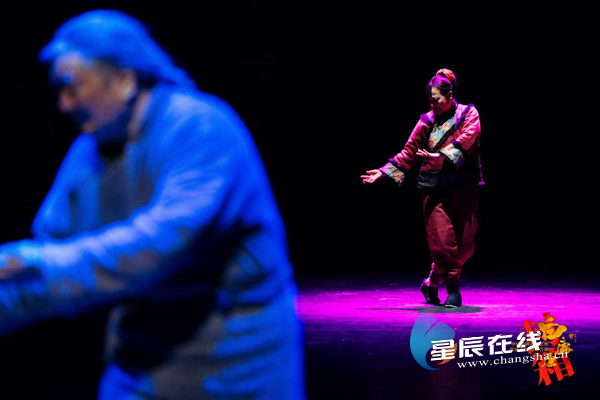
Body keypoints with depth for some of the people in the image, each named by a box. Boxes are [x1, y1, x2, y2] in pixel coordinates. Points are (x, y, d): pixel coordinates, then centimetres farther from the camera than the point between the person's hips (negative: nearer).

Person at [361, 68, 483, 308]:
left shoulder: (468, 115, 3)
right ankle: (453, 289, 0)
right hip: (435, 188, 0)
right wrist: (384, 171, 0)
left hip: (463, 188, 0)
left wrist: (442, 156, -31)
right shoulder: (427, 121, 8)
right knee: (441, 239, -11)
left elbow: (465, 140, -15)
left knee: (464, 242, 1)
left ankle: (432, 283, 20)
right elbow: (409, 152, 9)